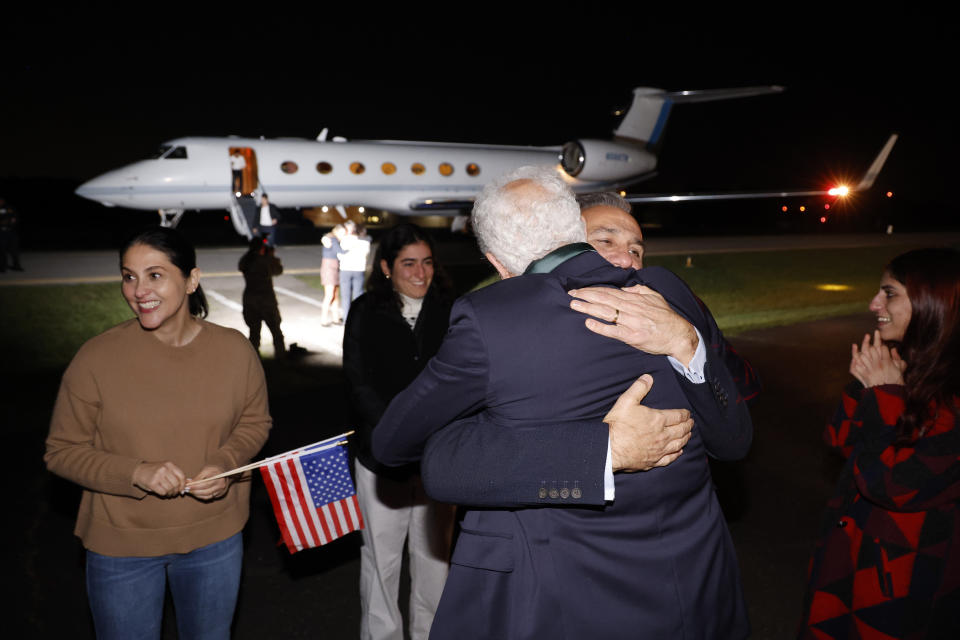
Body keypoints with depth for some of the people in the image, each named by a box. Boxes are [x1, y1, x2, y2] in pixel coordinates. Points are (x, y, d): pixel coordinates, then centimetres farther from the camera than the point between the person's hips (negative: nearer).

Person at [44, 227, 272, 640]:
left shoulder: (234, 350, -9)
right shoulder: (97, 357, -15)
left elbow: (255, 423, 4)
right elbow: (62, 451, -8)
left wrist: (224, 464, -16)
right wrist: (137, 473, -23)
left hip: (215, 537, 2)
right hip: (122, 544, -1)